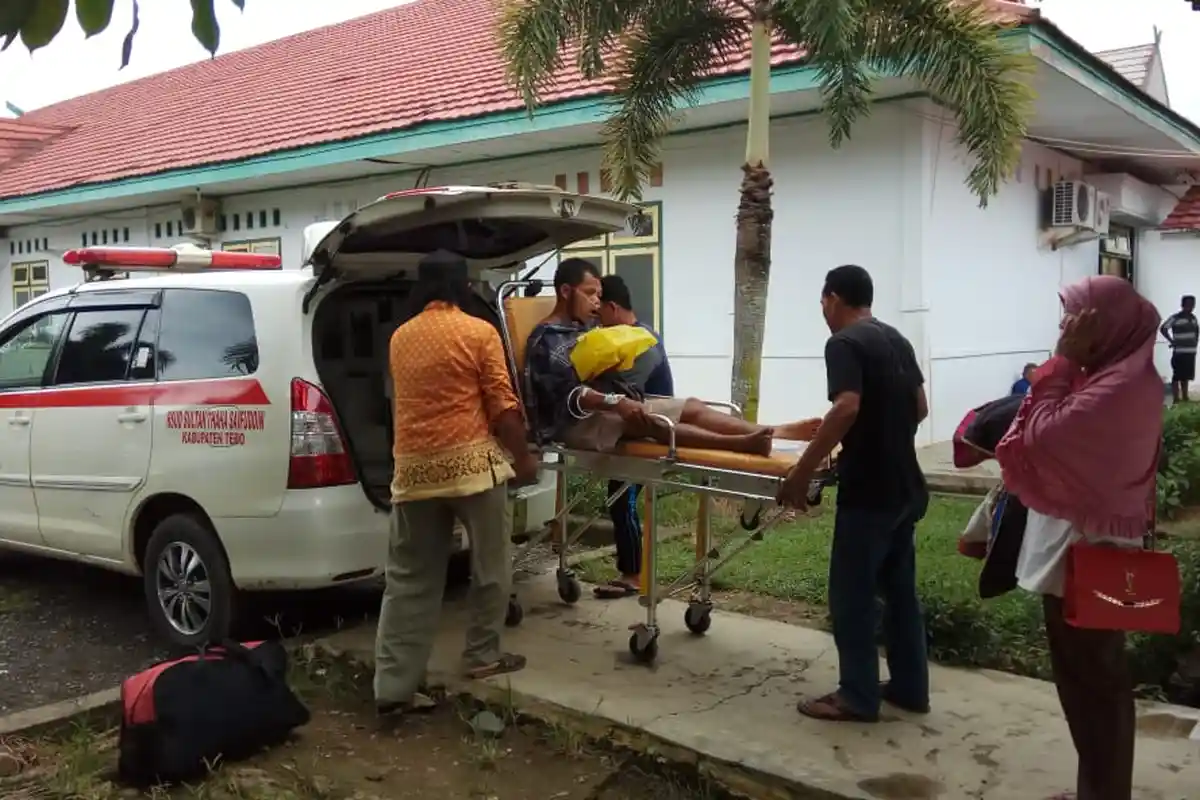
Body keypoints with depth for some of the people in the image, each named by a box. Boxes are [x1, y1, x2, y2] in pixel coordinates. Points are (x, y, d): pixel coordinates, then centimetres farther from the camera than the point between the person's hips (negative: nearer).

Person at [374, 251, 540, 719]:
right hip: (470, 459, -5)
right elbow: (502, 406, -6)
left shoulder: (399, 338, 12)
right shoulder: (478, 332, -4)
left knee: (409, 578, 7)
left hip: (413, 465, 5)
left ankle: (394, 687, 6)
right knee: (490, 565, 14)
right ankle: (482, 655, 24)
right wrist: (523, 455, 6)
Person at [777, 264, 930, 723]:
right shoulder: (897, 340, 12)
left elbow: (847, 408, -27)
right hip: (905, 486, 9)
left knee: (851, 592, 2)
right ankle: (909, 686, 25)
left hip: (868, 490, -9)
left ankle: (858, 696, 10)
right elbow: (920, 407, 18)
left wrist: (802, 472, -25)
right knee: (900, 587, 16)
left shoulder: (844, 343, -14)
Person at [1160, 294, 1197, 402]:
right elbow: (1163, 328, -16)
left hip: (1191, 351, 7)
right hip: (1179, 352, -7)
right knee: (1177, 376, -4)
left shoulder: (1193, 318, 12)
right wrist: (1171, 341, -14)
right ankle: (1176, 399, -2)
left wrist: (1196, 339, 15)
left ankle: (1185, 397, 20)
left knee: (1186, 376, 13)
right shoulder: (1175, 318, -11)